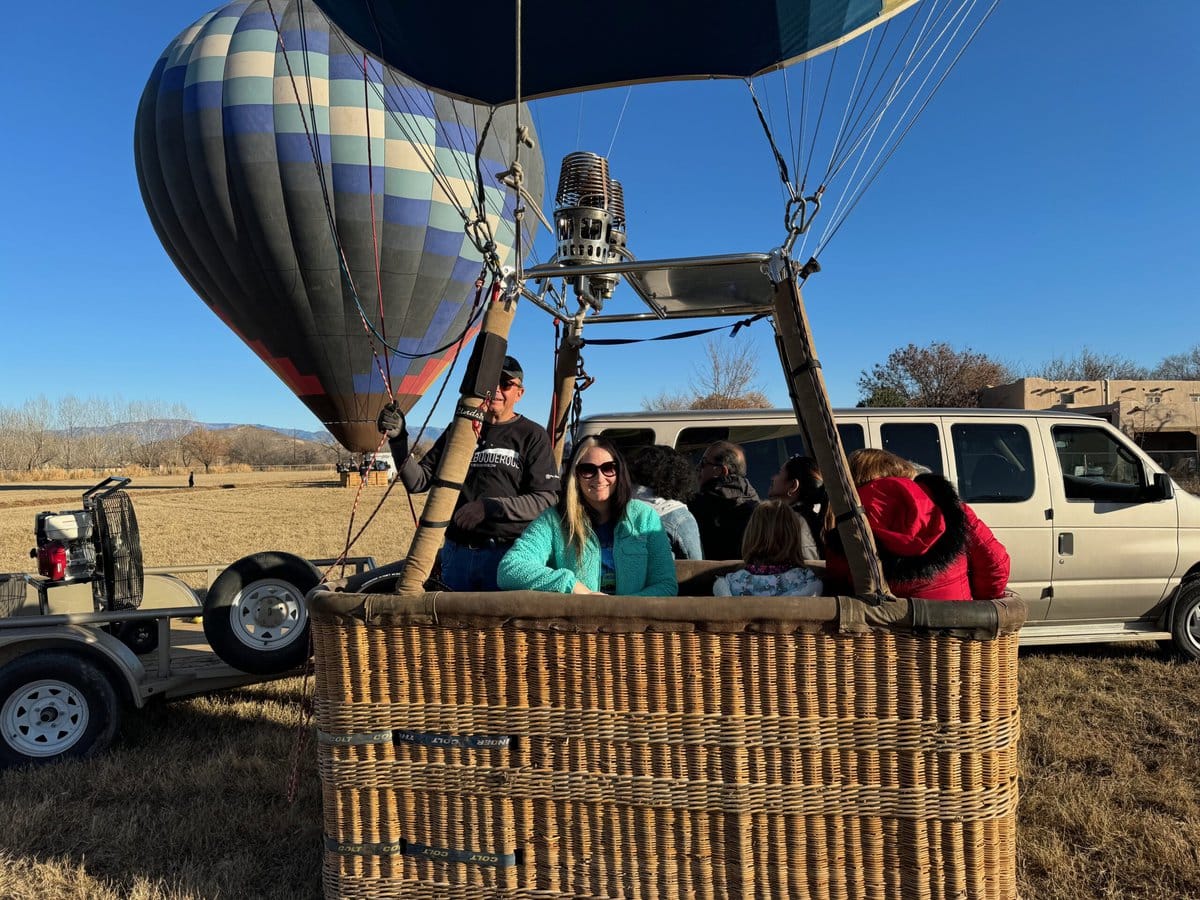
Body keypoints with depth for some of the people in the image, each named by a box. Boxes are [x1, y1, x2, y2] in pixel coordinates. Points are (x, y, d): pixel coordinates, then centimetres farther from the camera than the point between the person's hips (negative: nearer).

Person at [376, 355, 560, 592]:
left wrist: (491, 507, -19)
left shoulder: (532, 435, 0)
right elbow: (418, 482, 9)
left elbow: (547, 499, -9)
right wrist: (398, 440, -6)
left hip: (508, 554, -3)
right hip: (457, 552, 4)